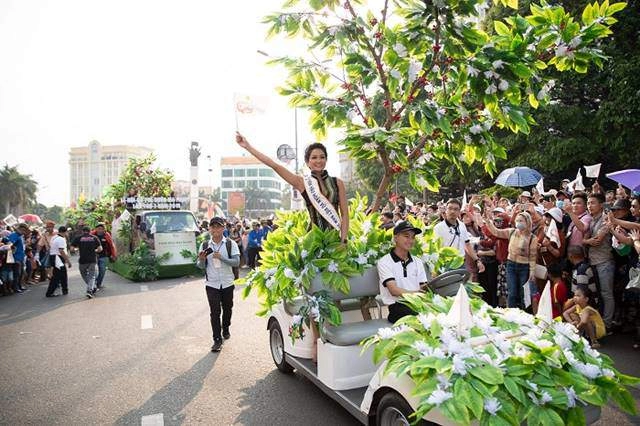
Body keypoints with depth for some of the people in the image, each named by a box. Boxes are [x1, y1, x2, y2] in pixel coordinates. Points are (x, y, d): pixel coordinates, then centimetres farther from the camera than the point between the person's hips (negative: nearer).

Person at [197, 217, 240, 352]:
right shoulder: (205, 245, 3)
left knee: (227, 308, 15)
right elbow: (201, 266, 7)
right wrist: (201, 259, -16)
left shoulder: (231, 244, -4)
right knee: (214, 311, -3)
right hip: (211, 284, 0)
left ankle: (225, 329, 39)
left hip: (227, 283, 0)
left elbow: (236, 261, -13)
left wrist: (221, 258, -25)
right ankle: (217, 339, 3)